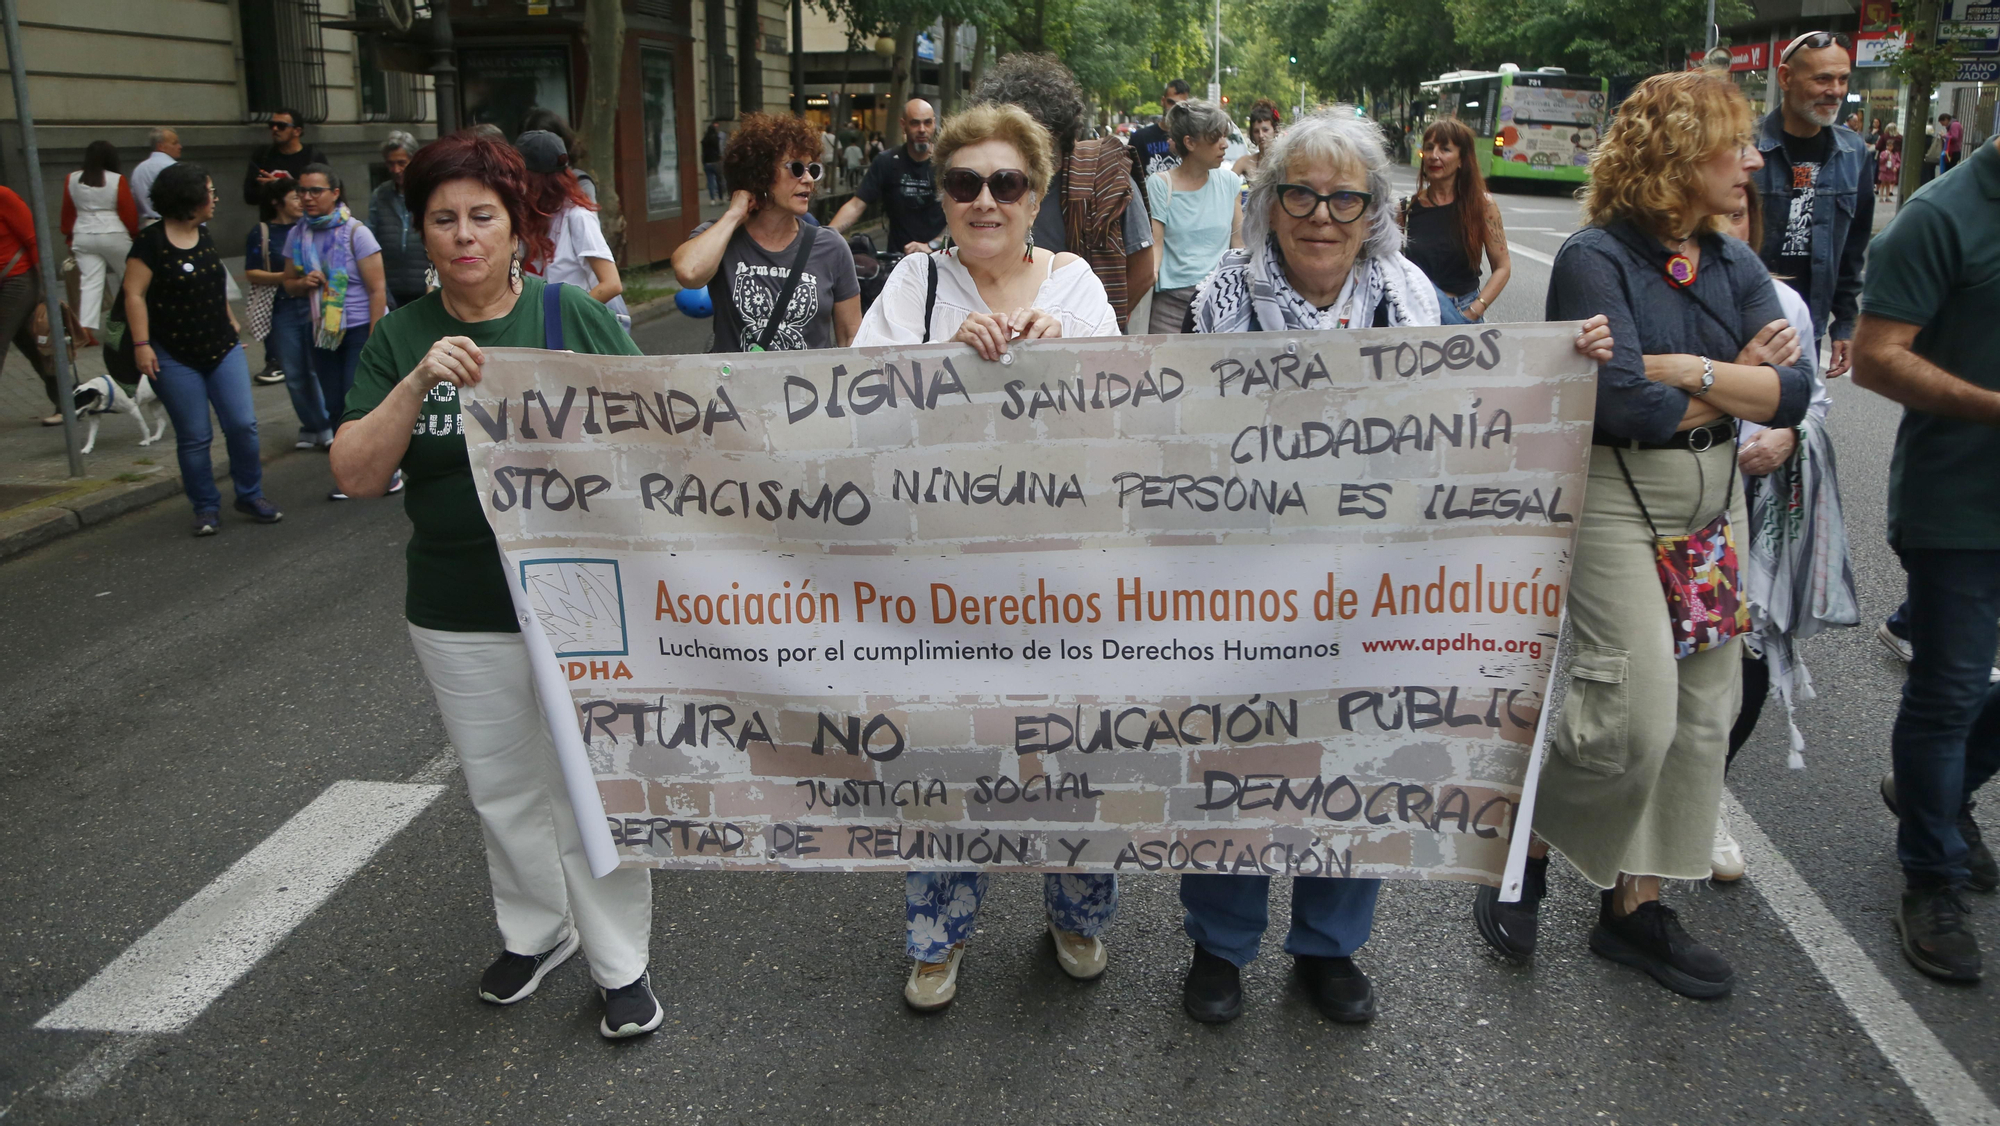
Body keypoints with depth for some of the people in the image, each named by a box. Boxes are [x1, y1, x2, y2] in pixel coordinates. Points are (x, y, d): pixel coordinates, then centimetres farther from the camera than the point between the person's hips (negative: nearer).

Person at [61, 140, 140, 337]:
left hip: (83, 237, 3)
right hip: (114, 236, -3)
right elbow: (129, 211, -6)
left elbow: (67, 211, 11)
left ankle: (86, 328, -12)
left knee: (89, 283, -1)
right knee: (128, 279, 16)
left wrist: (69, 236, 21)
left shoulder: (72, 179, 3)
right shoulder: (116, 180, -9)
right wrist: (134, 233, 9)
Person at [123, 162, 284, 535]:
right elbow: (135, 294, -12)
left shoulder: (205, 238, 10)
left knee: (243, 423, -4)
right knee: (194, 438, 2)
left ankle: (250, 495, 13)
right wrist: (141, 344, -16)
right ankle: (206, 508, 14)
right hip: (176, 357, -5)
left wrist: (232, 324, 19)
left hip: (223, 349, 5)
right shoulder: (151, 242, -10)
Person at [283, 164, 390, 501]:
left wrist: (373, 340, -17)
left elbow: (377, 289, -13)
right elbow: (289, 283, 17)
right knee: (336, 406, 4)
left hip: (361, 327, -5)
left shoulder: (356, 232, -10)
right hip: (324, 331, 5)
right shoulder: (298, 234, 6)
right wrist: (304, 283, -8)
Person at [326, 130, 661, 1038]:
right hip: (461, 617, 3)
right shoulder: (400, 340, 1)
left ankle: (620, 963, 23)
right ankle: (536, 931, 42)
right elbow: (357, 476, -7)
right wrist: (417, 384, -21)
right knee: (502, 789, 19)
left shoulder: (574, 314, -5)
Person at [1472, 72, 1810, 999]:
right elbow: (1622, 403, -22)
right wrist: (1733, 387, -7)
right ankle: (1525, 847, 14)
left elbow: (1793, 393, -1)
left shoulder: (1733, 264, 9)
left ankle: (1634, 904, 22)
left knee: (1702, 713, 9)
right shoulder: (1595, 259, -12)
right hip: (1614, 500, -7)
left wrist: (1690, 370, -15)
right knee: (1636, 716, -13)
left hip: (1713, 503, 8)